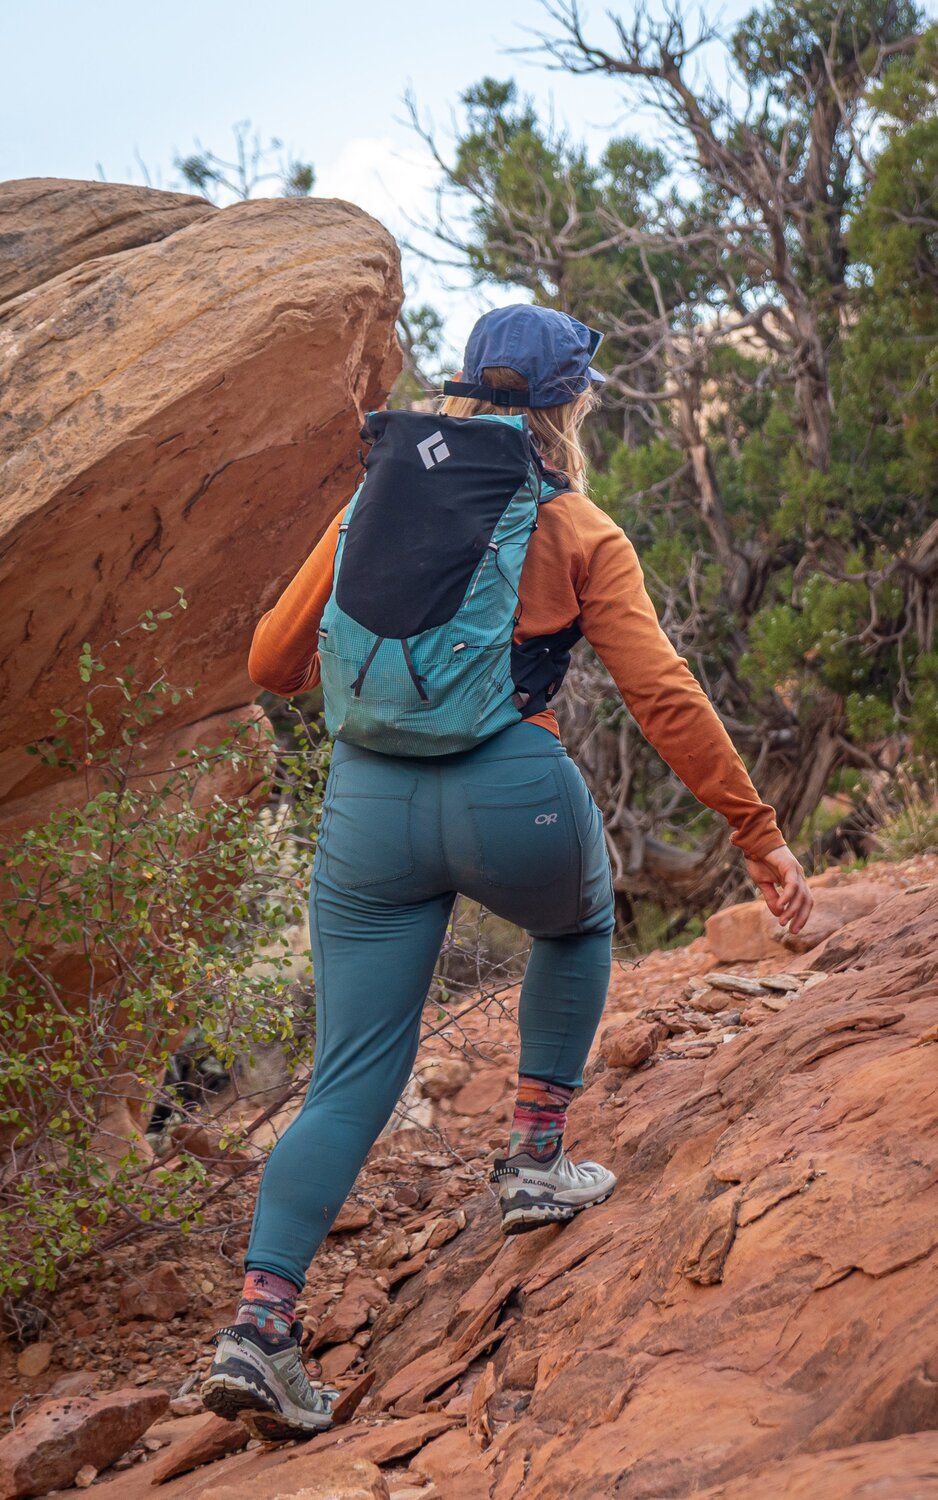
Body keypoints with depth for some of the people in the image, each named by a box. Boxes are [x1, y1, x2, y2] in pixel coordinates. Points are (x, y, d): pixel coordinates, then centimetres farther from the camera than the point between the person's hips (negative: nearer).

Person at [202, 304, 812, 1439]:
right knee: (577, 926, 33)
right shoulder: (580, 534, 2)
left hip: (366, 802, 3)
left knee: (352, 1078, 8)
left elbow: (273, 662, 16)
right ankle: (534, 1162, 30)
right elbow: (665, 700, -3)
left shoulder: (373, 507, 13)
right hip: (512, 795, -3)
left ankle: (260, 1323, -5)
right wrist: (759, 835, 3)